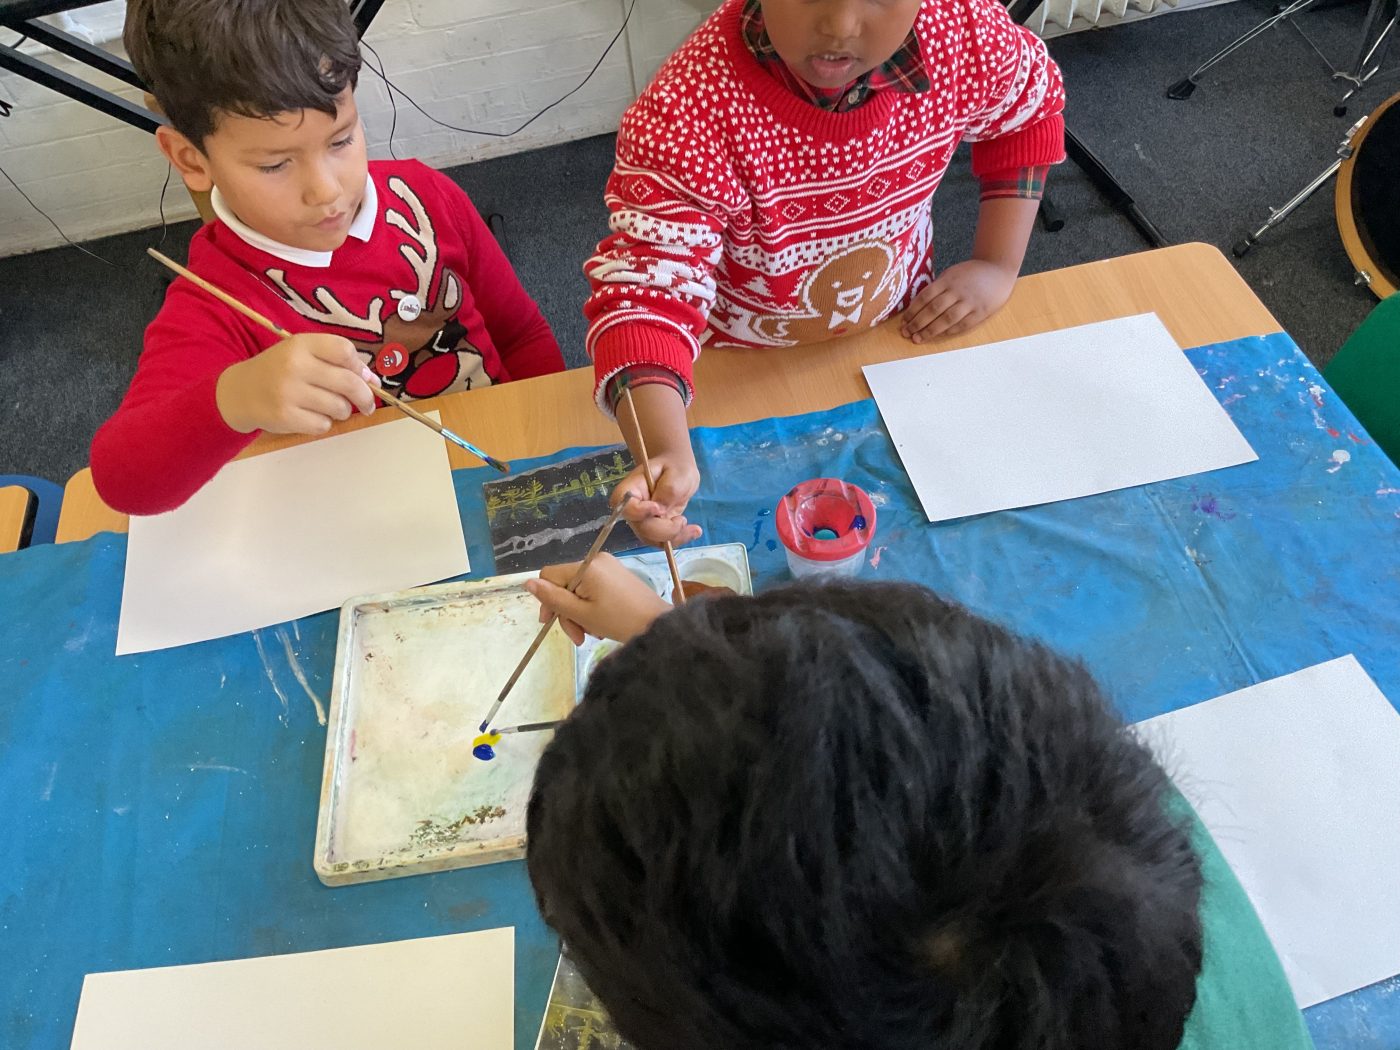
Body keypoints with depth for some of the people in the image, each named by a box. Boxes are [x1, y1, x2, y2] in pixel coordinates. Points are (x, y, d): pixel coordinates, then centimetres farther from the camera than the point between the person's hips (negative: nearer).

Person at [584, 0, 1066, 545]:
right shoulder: (691, 109, -37)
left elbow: (1029, 111, -2)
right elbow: (646, 289, -42)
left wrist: (998, 266, -11)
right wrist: (665, 452, -59)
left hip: (898, 332, 4)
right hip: (744, 371, -3)